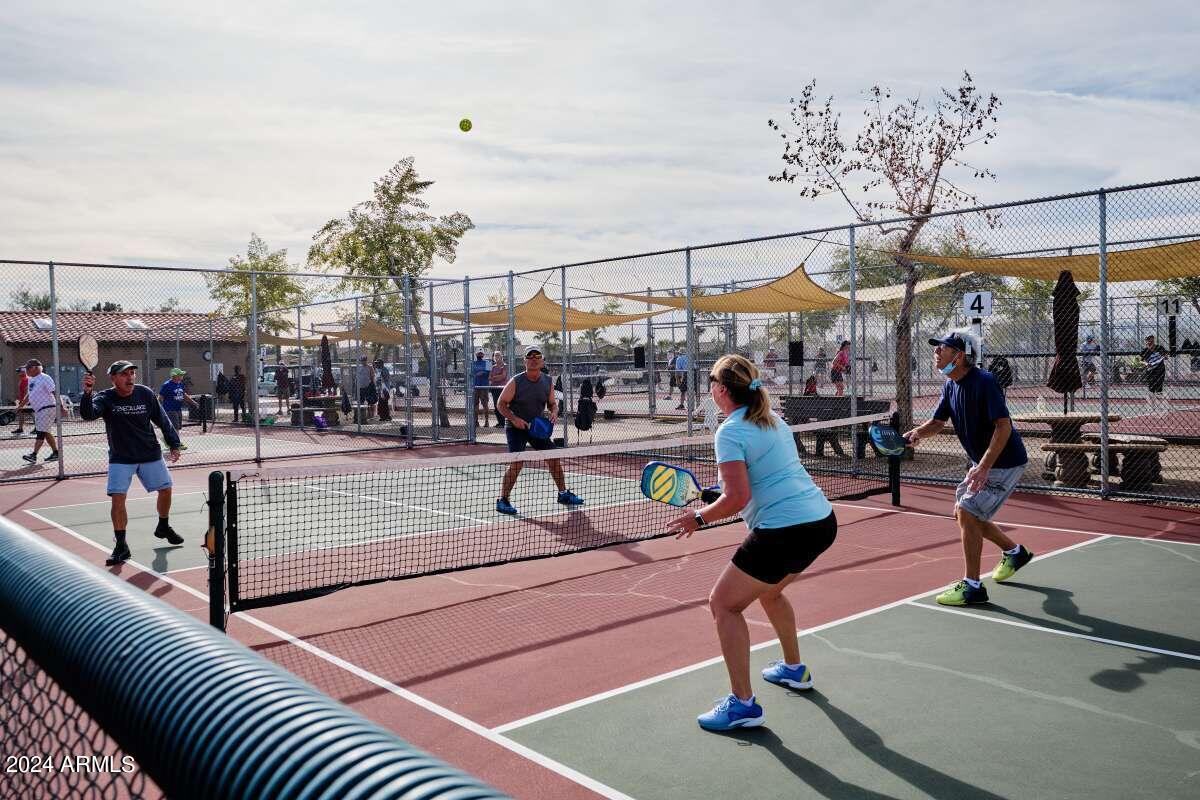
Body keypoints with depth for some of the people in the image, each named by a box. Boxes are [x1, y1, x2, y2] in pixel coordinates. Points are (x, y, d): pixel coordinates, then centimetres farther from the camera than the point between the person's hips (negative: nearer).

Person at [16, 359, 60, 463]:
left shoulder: (45, 378, -12)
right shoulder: (31, 380, 14)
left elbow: (55, 393, -18)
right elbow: (28, 395, 26)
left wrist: (60, 407, -25)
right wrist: (20, 406, 25)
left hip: (47, 408, -9)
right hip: (38, 410, 9)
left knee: (41, 432, -13)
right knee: (45, 432, 12)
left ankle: (33, 455, -19)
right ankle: (55, 453, 19)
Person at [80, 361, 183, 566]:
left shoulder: (146, 394, -8)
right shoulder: (105, 399, -14)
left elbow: (163, 420, 3)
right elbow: (88, 414, -34)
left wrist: (174, 445, 3)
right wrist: (87, 392, -51)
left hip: (150, 455, 3)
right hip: (121, 459, -3)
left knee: (165, 490, 10)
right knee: (118, 498, -14)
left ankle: (163, 527, 38)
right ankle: (121, 547, -4)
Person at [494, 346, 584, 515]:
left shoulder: (547, 381, 1)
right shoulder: (516, 382, -13)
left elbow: (552, 403, 13)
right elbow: (501, 403, -8)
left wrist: (554, 412, -10)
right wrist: (514, 419, -22)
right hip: (516, 427, -5)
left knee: (554, 458, 6)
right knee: (516, 463, -18)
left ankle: (563, 494, 23)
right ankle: (503, 500, -7)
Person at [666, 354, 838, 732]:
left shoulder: (730, 431, -11)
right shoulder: (773, 420, 15)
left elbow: (738, 498, -19)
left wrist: (699, 517, -4)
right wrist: (718, 496, 22)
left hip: (785, 531, -9)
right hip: (822, 520, 9)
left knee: (723, 604, 3)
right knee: (768, 589, 32)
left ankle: (742, 704, 2)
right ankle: (793, 668, 45)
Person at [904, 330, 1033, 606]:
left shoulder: (984, 382, -26)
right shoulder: (950, 385, 1)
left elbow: (1004, 426, -30)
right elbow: (937, 422, 7)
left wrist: (983, 467, -37)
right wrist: (918, 432, -16)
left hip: (1005, 462, -10)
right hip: (982, 462, 10)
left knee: (967, 513, -15)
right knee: (963, 513, 17)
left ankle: (972, 587, -5)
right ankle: (1014, 553, 39)